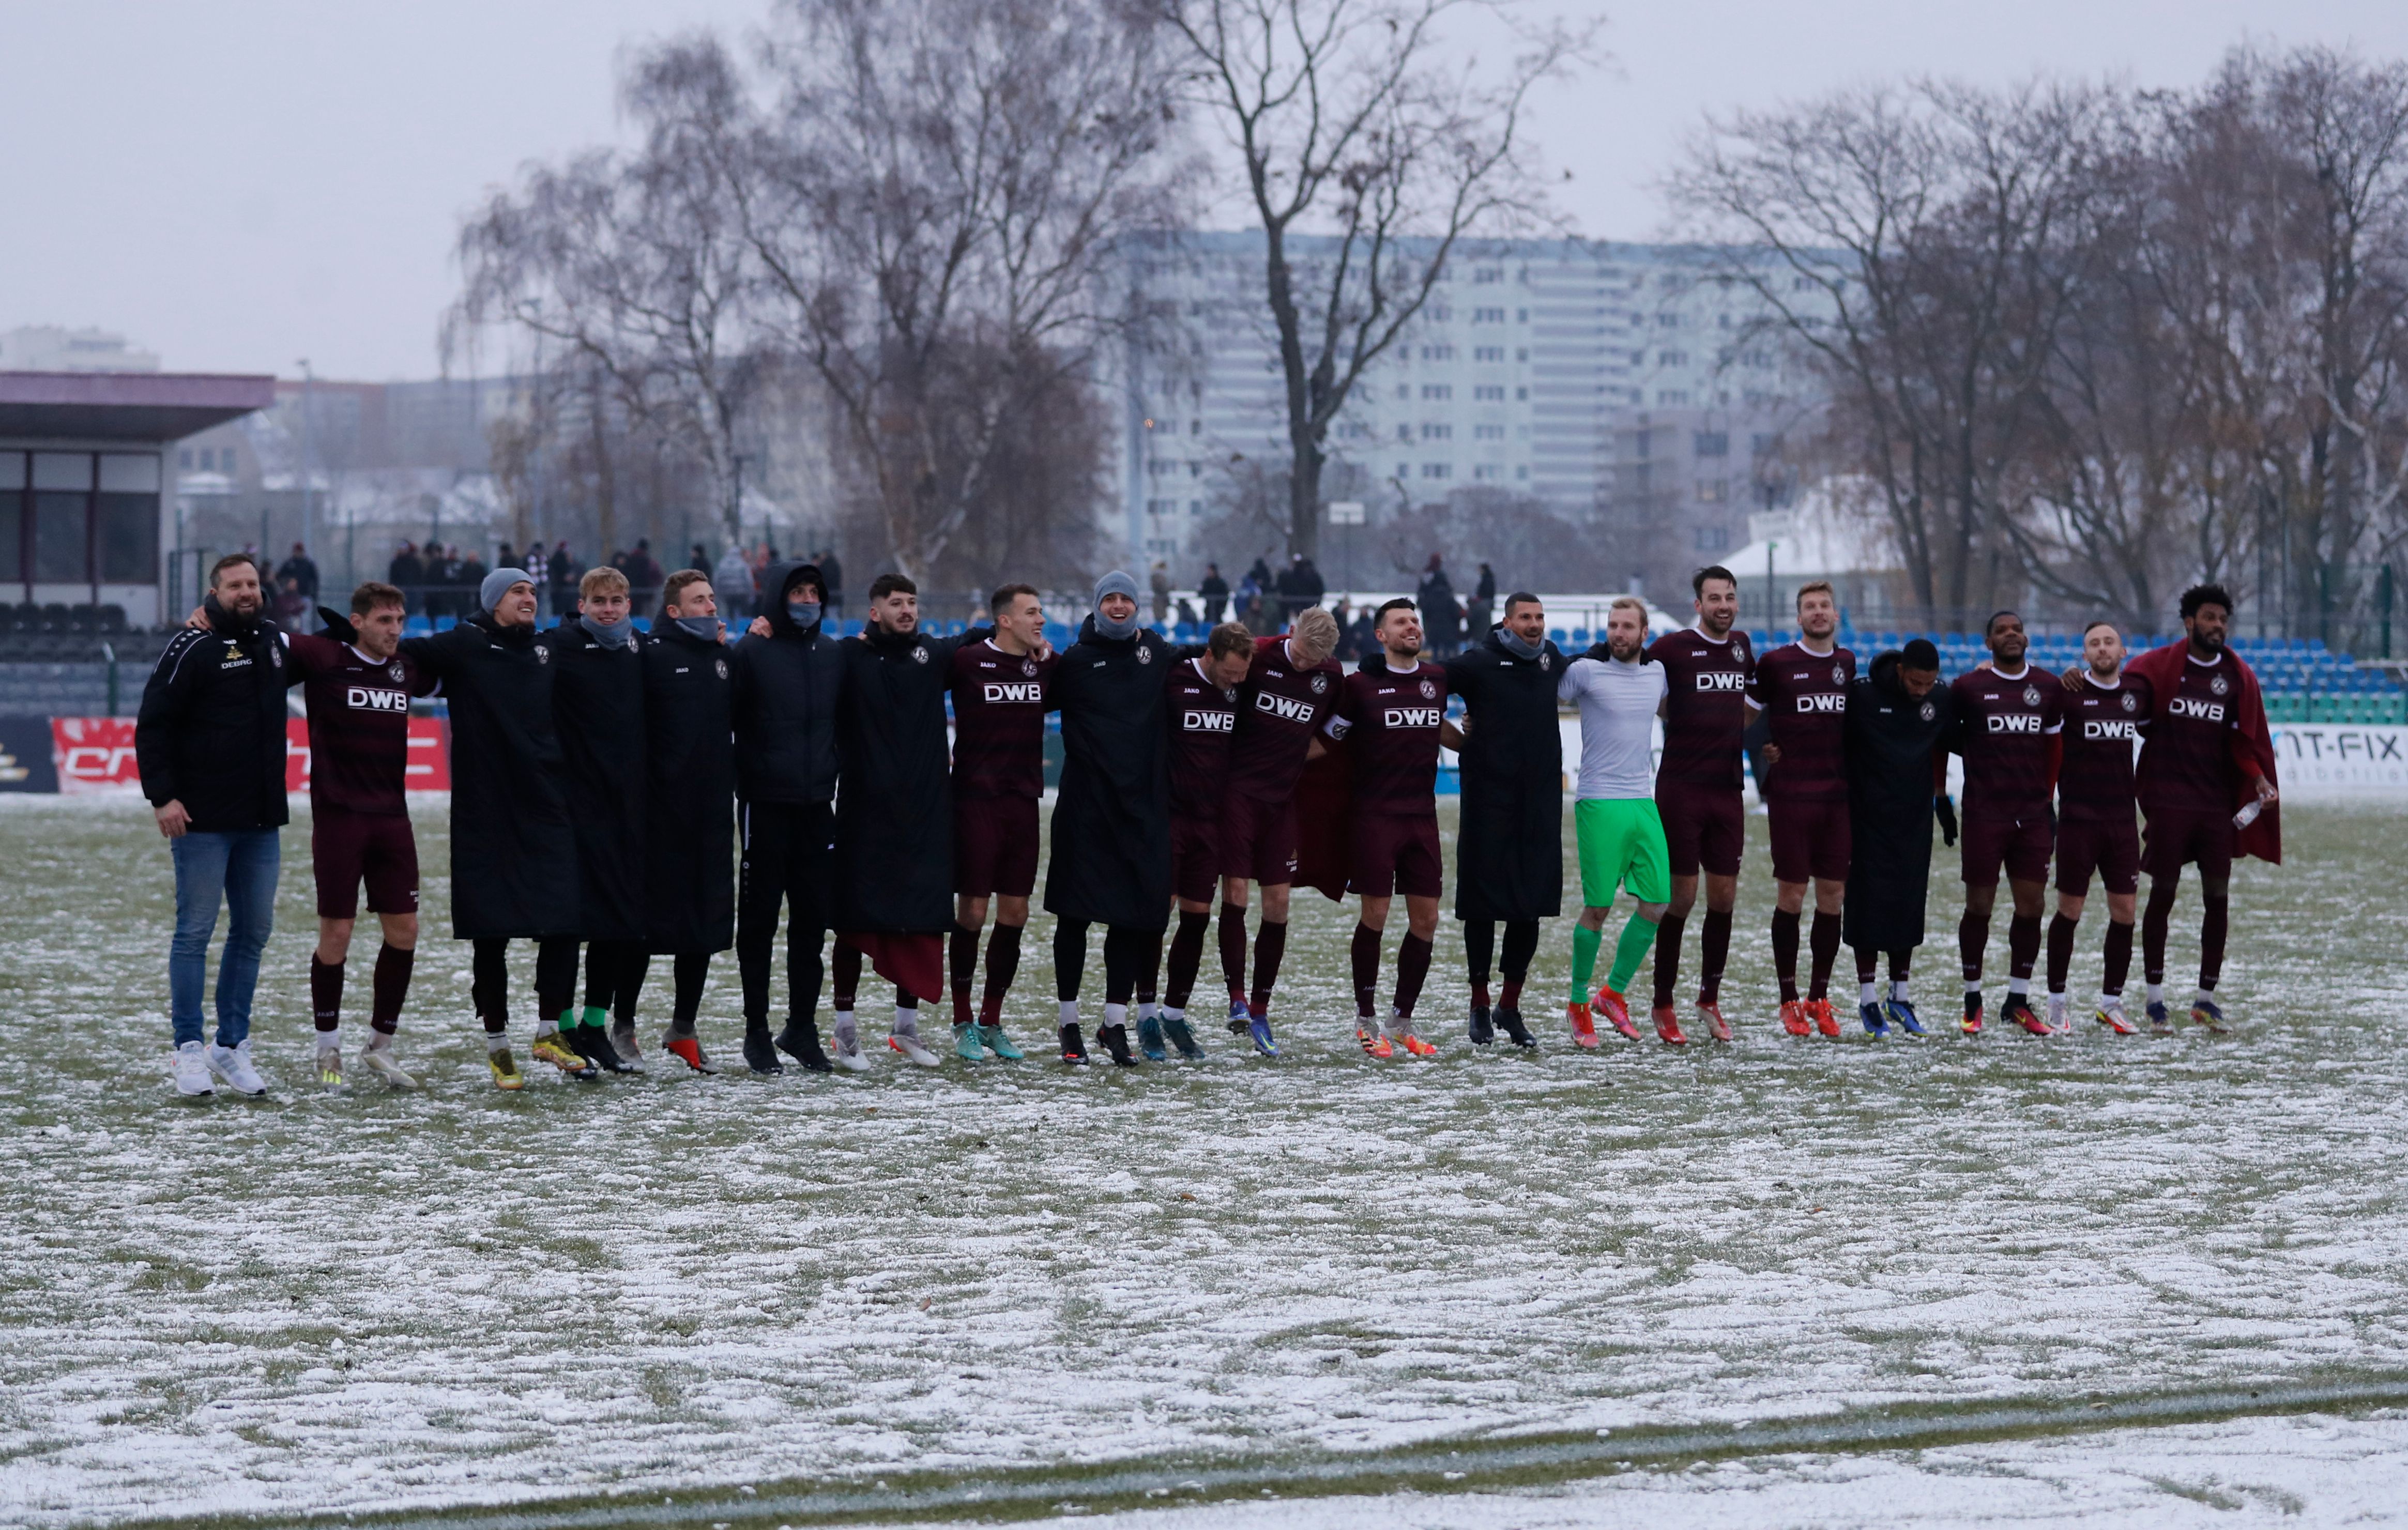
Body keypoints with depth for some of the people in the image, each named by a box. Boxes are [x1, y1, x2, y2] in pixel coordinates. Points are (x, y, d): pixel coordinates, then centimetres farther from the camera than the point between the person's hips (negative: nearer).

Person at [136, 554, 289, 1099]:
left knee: (253, 931, 9)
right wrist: (162, 796, -16)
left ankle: (232, 1047, 17)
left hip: (261, 820, 6)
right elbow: (152, 725, -10)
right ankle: (189, 1052, 1)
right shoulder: (192, 648, -9)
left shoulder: (275, 640, 10)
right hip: (202, 819, -6)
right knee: (195, 931, -3)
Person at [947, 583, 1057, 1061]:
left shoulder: (1044, 665, 9)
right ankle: (963, 1024, 8)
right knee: (972, 910, -3)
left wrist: (1049, 657, 4)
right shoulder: (969, 661, -6)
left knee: (1015, 914, 6)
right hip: (976, 801, -5)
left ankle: (992, 1023, 16)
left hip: (1023, 802, 5)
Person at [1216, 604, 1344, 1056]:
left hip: (1282, 797, 4)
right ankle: (1237, 999, -4)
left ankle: (1260, 1012, 10)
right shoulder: (1258, 655, -8)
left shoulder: (1331, 678, 4)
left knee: (1278, 905, 2)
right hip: (1239, 791, -4)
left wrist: (1290, 760, 5)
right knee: (1235, 892, -10)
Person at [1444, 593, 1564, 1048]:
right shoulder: (1480, 661, -6)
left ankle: (1510, 1006, 16)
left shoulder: (1551, 659, 10)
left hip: (1540, 803, 5)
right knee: (1483, 906, 0)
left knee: (1532, 906, 5)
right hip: (1489, 801, -4)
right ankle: (1480, 1006, 13)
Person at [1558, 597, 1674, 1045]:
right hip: (1600, 803, -6)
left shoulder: (1656, 672, 10)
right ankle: (1579, 1004, 9)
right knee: (1597, 907, -5)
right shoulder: (1585, 670, -6)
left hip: (1644, 801, 6)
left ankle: (1614, 992, 18)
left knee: (1657, 903, 2)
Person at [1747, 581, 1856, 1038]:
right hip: (1791, 794, -4)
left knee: (1832, 894, 4)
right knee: (1791, 894, -2)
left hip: (1838, 793, 4)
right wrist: (1763, 748, 1)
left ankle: (1820, 998, 12)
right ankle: (1790, 1002, 5)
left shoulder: (1848, 664, 10)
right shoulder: (1776, 663, -2)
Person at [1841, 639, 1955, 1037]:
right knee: (1868, 902, -3)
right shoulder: (1861, 694, -14)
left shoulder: (1941, 701, -2)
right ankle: (1868, 998, 4)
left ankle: (1901, 996, 13)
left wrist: (1941, 797, 18)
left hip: (1915, 818, 3)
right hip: (1869, 816, -3)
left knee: (1909, 905, 4)